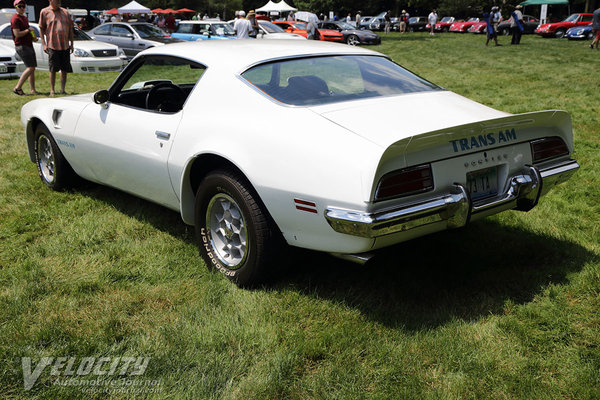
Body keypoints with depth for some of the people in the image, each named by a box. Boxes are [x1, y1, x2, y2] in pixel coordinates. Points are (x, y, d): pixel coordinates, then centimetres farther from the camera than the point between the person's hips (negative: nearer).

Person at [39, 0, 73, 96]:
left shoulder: (65, 12, 12)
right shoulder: (44, 12, 3)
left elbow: (70, 29, 16)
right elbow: (41, 28, 3)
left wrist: (71, 44, 11)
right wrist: (44, 44, -4)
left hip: (65, 46, 4)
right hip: (52, 45, -3)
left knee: (65, 69, 5)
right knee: (53, 69, -3)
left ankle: (62, 90, 15)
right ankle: (52, 90, 5)